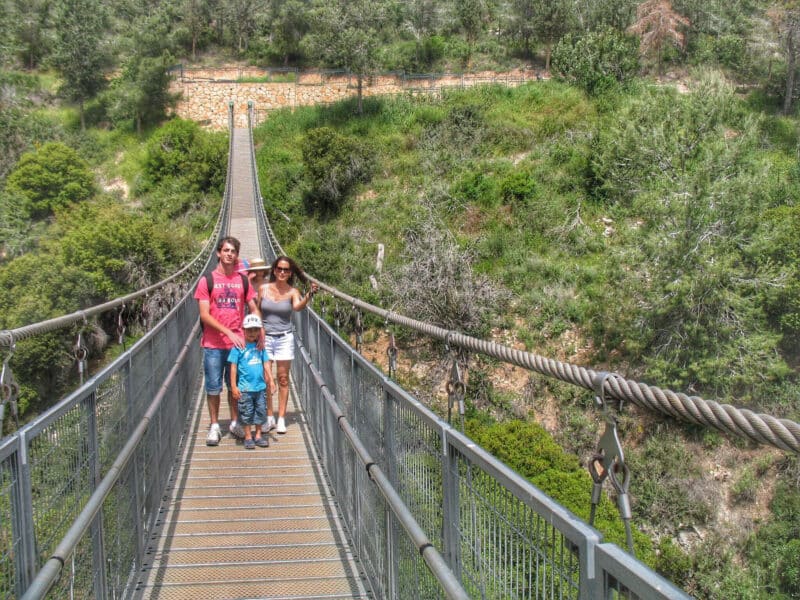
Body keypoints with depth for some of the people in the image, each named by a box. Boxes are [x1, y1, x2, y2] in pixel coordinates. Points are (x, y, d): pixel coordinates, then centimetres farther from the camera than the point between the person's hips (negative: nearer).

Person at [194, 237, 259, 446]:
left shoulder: (243, 281, 7)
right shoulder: (207, 281, -3)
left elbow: (254, 309, 11)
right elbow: (204, 315, -8)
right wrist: (229, 332, -17)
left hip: (237, 343, 3)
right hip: (213, 344, -2)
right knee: (213, 387, 4)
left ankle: (234, 422, 25)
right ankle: (214, 426, 16)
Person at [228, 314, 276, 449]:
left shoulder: (260, 347, 7)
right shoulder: (238, 347, -7)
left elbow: (266, 363, 12)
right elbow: (233, 367, -7)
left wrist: (271, 380, 6)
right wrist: (233, 386, -9)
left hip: (260, 386, 5)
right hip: (245, 388, -4)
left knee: (260, 411, 11)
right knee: (246, 412, 4)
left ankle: (258, 436, 23)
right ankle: (248, 437, 15)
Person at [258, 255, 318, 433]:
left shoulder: (293, 292, -3)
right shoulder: (263, 289, 0)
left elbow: (298, 307, -23)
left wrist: (309, 294, -40)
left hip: (285, 338, -1)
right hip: (265, 337, 1)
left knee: (283, 379, 3)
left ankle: (281, 419, 9)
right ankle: (269, 418, 13)